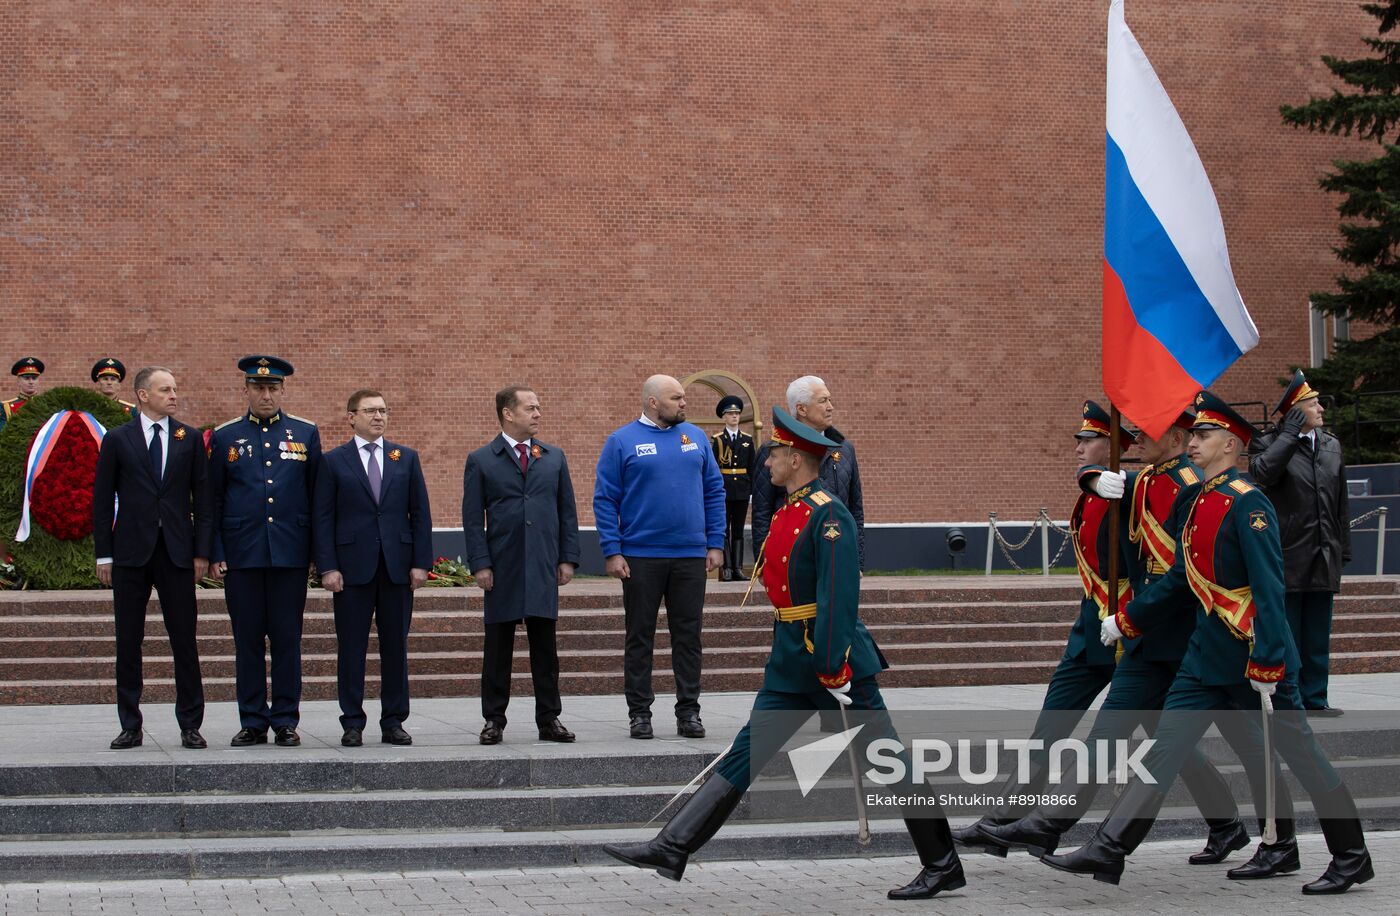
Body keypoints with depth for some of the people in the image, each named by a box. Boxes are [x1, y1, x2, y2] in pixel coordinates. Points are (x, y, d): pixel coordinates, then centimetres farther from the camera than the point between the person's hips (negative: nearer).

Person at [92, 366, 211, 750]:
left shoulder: (190, 439, 7)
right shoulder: (117, 440, 4)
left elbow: (202, 498, 7)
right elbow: (102, 500, 5)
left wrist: (201, 551, 0)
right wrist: (104, 555, -1)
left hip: (177, 552, 0)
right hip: (131, 553, 0)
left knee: (184, 641, 0)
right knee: (128, 642, 4)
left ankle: (190, 725, 7)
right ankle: (130, 726, 12)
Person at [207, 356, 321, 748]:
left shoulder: (306, 434, 8)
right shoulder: (225, 437, 7)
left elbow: (317, 495, 9)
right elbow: (213, 500, 7)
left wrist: (319, 551, 4)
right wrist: (216, 553, 0)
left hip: (290, 554, 0)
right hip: (242, 554, 0)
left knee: (288, 640, 2)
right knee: (247, 641, 3)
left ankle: (285, 721, 8)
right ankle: (252, 722, 9)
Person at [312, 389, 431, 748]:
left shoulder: (406, 458, 11)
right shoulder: (333, 461, 4)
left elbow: (420, 513, 9)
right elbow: (321, 518, 1)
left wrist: (420, 562, 0)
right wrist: (327, 567, -8)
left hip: (398, 567, 2)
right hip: (352, 568, -2)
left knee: (396, 646, 5)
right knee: (351, 647, 1)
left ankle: (393, 722, 12)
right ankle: (352, 724, 7)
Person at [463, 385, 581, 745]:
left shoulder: (554, 457, 12)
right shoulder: (480, 461, 3)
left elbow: (567, 510, 12)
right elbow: (473, 518, 0)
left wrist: (568, 557, 4)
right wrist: (480, 564, -9)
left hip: (544, 567, 2)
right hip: (502, 569, -2)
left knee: (545, 645, 5)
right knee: (498, 646, 3)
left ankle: (549, 718, 11)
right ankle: (494, 719, 10)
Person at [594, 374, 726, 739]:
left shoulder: (695, 437, 9)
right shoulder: (622, 442, -1)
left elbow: (714, 491, 12)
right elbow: (604, 500, -3)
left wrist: (716, 544, 4)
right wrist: (612, 552, -10)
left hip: (691, 556, 3)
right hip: (641, 556, -3)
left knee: (688, 637, 6)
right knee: (640, 637, 4)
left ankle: (689, 712, 13)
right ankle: (639, 712, 11)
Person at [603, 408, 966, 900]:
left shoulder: (828, 517, -16)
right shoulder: (787, 513, 12)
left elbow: (840, 600, -22)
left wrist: (833, 671, -24)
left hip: (832, 655, -9)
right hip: (791, 665, 9)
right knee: (748, 752, 5)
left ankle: (943, 866, 10)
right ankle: (672, 848, 3)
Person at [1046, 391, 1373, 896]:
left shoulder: (1247, 504, -15)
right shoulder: (1200, 504, 11)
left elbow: (1269, 590, -20)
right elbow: (1178, 581, 19)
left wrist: (1267, 664, -24)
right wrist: (1125, 620, 20)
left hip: (1254, 660, -8)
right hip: (1207, 656, 8)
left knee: (1299, 754, 3)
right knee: (1165, 746, 2)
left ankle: (1352, 859, 17)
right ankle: (1109, 849, 0)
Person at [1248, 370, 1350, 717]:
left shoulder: (1331, 445, 13)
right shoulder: (1268, 444, -4)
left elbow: (1340, 503, 16)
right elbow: (1262, 472, -27)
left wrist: (1343, 548, 14)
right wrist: (1290, 434, -21)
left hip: (1323, 558, 6)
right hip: (1287, 555, -6)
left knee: (1317, 636, 10)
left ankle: (1314, 698, 17)